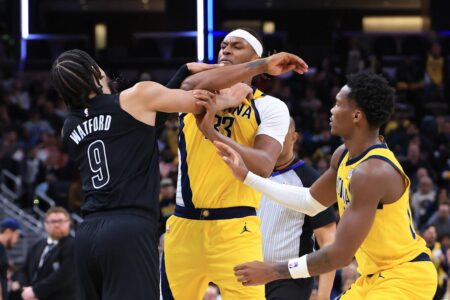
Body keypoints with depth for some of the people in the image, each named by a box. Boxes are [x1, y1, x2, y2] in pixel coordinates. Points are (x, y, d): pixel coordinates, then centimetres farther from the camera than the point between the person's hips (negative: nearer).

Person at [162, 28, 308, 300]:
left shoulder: (270, 107, 2)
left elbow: (264, 166, -14)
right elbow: (192, 84, -17)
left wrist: (216, 135, -27)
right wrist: (262, 66, -17)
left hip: (235, 227, -4)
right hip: (184, 225, 4)